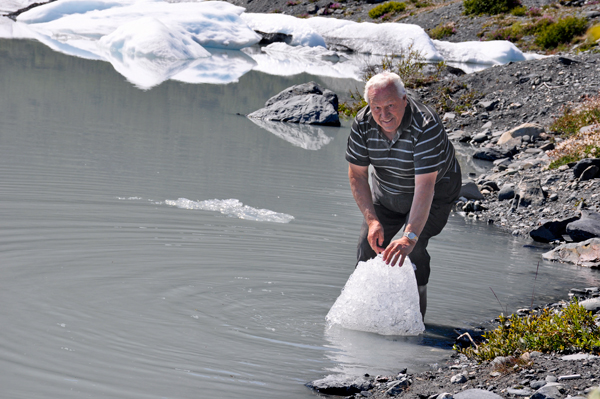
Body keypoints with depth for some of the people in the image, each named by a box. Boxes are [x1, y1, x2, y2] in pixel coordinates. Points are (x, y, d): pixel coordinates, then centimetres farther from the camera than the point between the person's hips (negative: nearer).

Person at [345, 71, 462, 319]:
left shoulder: (425, 127, -37)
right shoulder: (363, 124, -21)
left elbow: (425, 187, -41)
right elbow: (356, 174, -14)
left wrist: (410, 237, -49)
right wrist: (372, 220, -26)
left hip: (434, 191, -5)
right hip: (386, 193, 5)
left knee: (413, 248, -22)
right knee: (368, 246, 1)